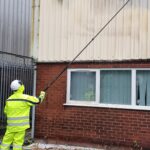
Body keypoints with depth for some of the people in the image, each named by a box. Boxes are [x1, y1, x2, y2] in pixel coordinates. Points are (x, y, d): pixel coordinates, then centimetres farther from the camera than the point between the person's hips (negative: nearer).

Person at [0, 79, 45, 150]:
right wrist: (42, 95, 19)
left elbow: (6, 111, 13)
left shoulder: (9, 99, 4)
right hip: (21, 125, -4)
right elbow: (37, 101, 0)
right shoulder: (25, 97, -11)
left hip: (11, 125, 4)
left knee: (7, 140, 10)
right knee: (18, 141, 1)